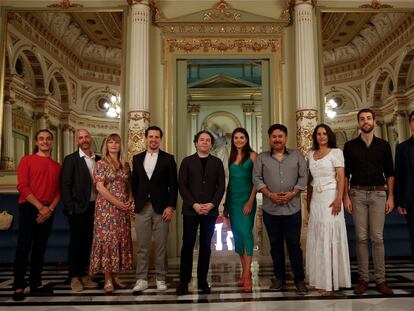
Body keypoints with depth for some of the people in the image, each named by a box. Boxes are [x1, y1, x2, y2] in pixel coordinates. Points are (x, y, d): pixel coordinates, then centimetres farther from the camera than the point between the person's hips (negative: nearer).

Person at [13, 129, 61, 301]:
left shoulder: (57, 166, 13)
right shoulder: (26, 160, 1)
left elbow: (58, 190, 9)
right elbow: (22, 186, -8)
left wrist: (50, 208, -8)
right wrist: (40, 206, -14)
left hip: (48, 211, 4)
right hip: (29, 208, -4)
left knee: (40, 248, 8)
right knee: (23, 248, -3)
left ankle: (36, 284, 15)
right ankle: (18, 286, 4)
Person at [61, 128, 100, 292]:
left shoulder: (98, 159, 9)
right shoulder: (70, 159, -4)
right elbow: (65, 185, -8)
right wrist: (70, 208, -13)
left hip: (94, 207, 4)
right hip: (78, 208, -4)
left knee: (87, 241, 11)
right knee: (76, 242, 3)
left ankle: (84, 274, 22)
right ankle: (74, 278, 14)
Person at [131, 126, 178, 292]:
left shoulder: (168, 158, 2)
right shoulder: (137, 158, 10)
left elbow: (173, 185, -1)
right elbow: (134, 183, 13)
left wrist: (171, 207, -8)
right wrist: (136, 203, 5)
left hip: (162, 208, -2)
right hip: (142, 208, 2)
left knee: (161, 246, 4)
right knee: (142, 246, 5)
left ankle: (160, 278, 16)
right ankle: (141, 279, 14)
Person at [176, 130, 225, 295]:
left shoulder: (217, 162, 10)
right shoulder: (187, 161, 7)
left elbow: (221, 186, 4)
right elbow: (182, 185, -1)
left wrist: (212, 204, -10)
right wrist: (194, 204, -11)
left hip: (210, 210, 1)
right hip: (190, 210, -1)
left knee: (206, 246, 5)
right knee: (188, 245, -1)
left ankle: (202, 281, 14)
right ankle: (184, 282, 6)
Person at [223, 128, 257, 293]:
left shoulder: (252, 155, -1)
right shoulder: (231, 157, 13)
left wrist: (251, 201, -15)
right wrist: (225, 204, 13)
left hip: (246, 199, -5)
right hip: (233, 199, 5)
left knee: (246, 232, -11)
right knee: (237, 234, 7)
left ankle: (247, 275, -9)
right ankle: (244, 271, 19)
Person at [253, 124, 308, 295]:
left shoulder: (296, 155, 7)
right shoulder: (262, 157, 7)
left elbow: (303, 177, 1)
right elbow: (257, 178, -1)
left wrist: (292, 193, -11)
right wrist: (270, 194, -13)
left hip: (292, 208, -1)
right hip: (270, 209, 1)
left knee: (294, 244, 3)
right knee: (275, 244, 10)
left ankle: (300, 279, 15)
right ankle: (279, 278, 22)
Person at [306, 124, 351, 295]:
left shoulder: (336, 152, -1)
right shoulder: (311, 155, 13)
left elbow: (341, 177, -8)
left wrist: (339, 199, -18)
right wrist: (308, 200, 13)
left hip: (330, 198, -5)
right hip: (316, 199, 5)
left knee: (330, 236, -3)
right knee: (317, 238, 6)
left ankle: (330, 281, 4)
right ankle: (320, 278, 15)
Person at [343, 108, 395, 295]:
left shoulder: (383, 145, 8)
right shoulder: (350, 146, 6)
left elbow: (390, 173, 9)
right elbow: (345, 174, 6)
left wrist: (391, 197, 1)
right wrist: (346, 197, -2)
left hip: (378, 193, 0)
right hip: (357, 194, 0)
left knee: (377, 237, -1)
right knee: (361, 237, 2)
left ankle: (380, 279, 7)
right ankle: (363, 278, 9)